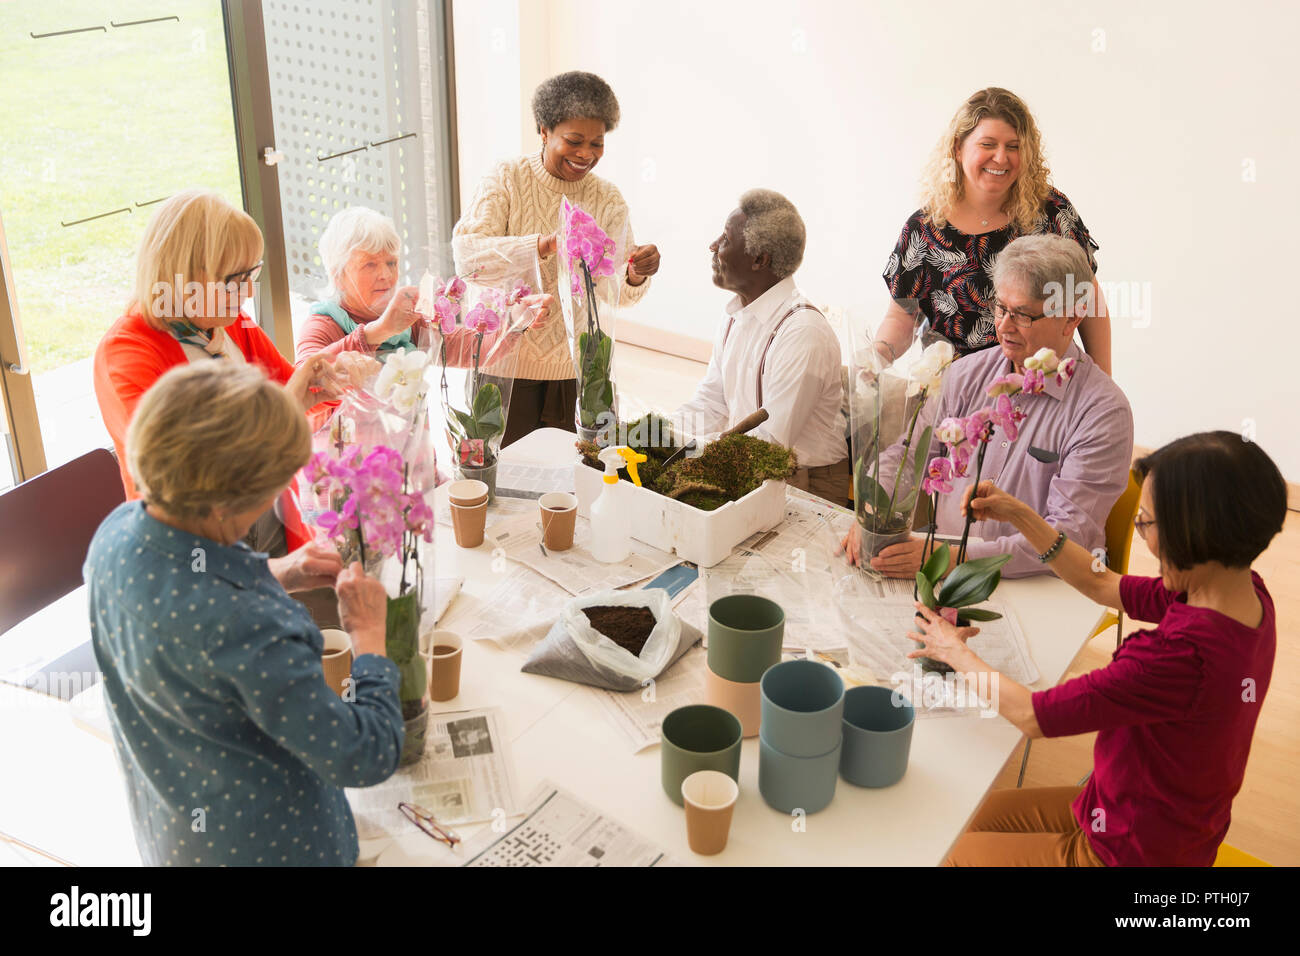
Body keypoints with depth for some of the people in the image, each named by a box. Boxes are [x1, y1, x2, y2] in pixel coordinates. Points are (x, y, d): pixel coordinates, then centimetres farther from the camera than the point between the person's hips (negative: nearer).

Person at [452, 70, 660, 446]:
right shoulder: (507, 180, -4)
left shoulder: (608, 199, 6)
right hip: (508, 362, -2)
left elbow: (615, 294, 0)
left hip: (579, 371, 3)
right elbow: (466, 253, -19)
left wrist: (635, 276, -24)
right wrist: (546, 244, -33)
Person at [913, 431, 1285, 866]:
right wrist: (1019, 515, 0)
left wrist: (954, 651, -10)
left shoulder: (1181, 653, -38)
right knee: (985, 813, 21)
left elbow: (1032, 716, -27)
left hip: (1131, 852, -8)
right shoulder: (1248, 595, -11)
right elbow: (1103, 585, 4)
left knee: (963, 854, 12)